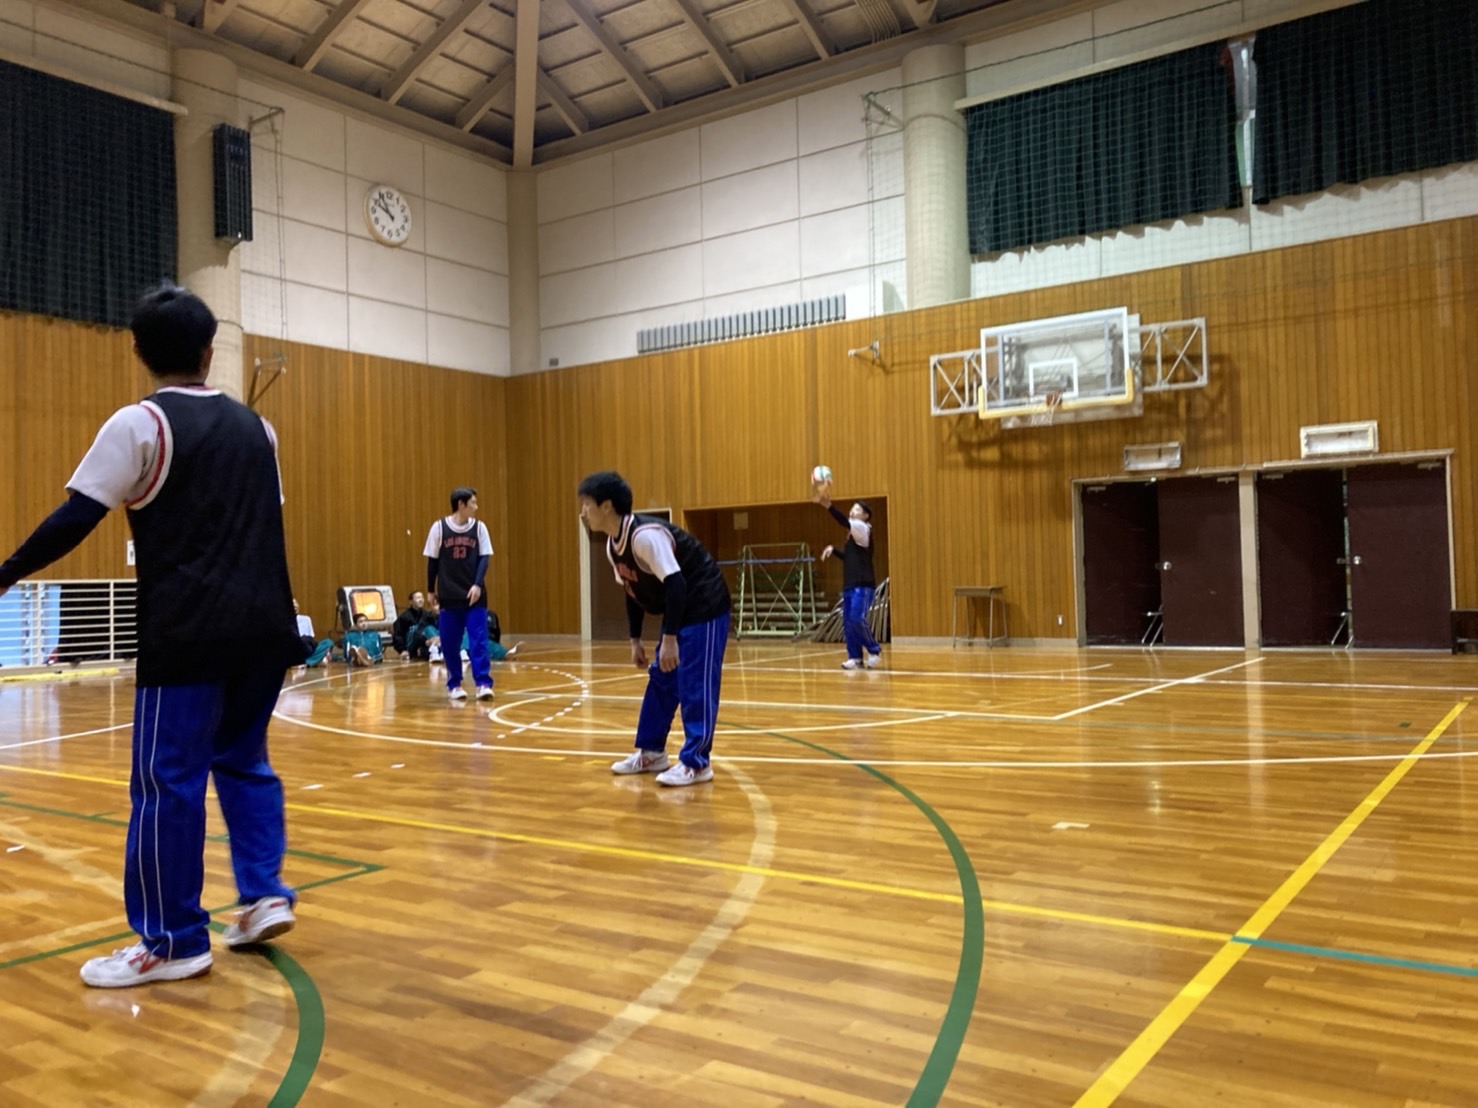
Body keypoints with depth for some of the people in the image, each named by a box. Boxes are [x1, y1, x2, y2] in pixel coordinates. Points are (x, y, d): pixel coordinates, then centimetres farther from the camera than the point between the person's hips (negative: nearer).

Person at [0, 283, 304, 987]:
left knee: (168, 782, 2)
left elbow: (75, 521, -8)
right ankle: (266, 896, 14)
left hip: (189, 634, -6)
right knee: (243, 760, 19)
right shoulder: (253, 426, 12)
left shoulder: (138, 423, -4)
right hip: (263, 628, 6)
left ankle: (172, 943, 9)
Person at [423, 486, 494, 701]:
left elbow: (484, 558, -1)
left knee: (479, 640, -6)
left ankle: (483, 684, -6)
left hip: (474, 594, 1)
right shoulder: (439, 527, -3)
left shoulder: (479, 527, 1)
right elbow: (432, 561, 4)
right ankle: (454, 685, 17)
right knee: (450, 642, 5)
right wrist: (431, 591, 6)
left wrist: (477, 585, -14)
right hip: (449, 595, 0)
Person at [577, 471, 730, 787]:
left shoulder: (646, 535, -26)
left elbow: (675, 583, -29)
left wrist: (669, 638, -28)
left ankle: (696, 763, -3)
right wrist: (635, 640, 13)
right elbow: (633, 592, 14)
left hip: (703, 609, -10)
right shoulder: (612, 546, 3)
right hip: (680, 610, 10)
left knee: (695, 686, -9)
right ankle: (650, 752, 24)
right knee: (660, 681, 13)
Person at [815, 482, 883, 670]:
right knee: (848, 622, 3)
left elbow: (845, 522, -26)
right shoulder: (853, 533, 18)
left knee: (857, 619, -16)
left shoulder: (864, 529, -7)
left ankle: (875, 651, 0)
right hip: (849, 585, 9)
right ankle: (855, 658, 8)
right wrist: (833, 549, 13)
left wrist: (828, 504, -35)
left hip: (863, 585, -9)